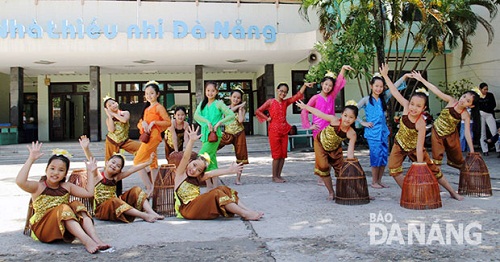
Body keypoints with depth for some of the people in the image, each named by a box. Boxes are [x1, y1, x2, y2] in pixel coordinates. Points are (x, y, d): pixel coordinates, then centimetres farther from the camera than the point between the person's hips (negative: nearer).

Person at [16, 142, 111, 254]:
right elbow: (20, 181, -24)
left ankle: (96, 239, -36)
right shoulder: (38, 187, -4)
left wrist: (90, 173, 7)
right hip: (43, 229, -5)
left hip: (65, 227, 5)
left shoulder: (67, 187, 10)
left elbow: (89, 193, 5)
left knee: (77, 205, -18)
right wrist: (31, 159, -26)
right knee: (64, 208, -30)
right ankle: (87, 241, -48)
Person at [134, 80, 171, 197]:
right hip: (147, 136, 9)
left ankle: (149, 188, -8)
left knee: (137, 162, -11)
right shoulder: (147, 108, 18)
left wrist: (153, 122, -18)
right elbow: (139, 123, 13)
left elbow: (168, 122, -12)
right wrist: (143, 123, -9)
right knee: (153, 164, 11)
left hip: (153, 136, -9)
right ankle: (154, 189, 16)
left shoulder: (159, 107, -5)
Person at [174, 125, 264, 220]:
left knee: (222, 189, -3)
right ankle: (245, 214, -23)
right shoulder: (181, 174, -3)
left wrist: (229, 170, 11)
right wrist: (191, 141, -31)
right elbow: (186, 157, -17)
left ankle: (247, 210, -10)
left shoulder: (197, 177, 17)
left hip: (197, 207, 8)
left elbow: (212, 173, 15)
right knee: (216, 193, -23)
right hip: (187, 209, -8)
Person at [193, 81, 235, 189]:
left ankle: (209, 184, -2)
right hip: (205, 134, 6)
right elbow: (196, 115, -3)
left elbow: (231, 115, -10)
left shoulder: (218, 103, -2)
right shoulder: (203, 103, 13)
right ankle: (215, 186, 15)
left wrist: (219, 123, -17)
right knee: (211, 161, 8)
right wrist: (207, 122, -16)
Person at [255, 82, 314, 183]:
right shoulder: (270, 102, 0)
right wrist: (267, 118, -5)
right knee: (276, 154, -3)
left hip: (284, 131, 5)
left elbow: (297, 96, 1)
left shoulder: (286, 102, 11)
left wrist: (304, 85, -9)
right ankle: (274, 177, 7)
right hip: (274, 131, -5)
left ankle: (279, 175, 15)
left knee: (283, 154, 5)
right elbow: (258, 111, -1)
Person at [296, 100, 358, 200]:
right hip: (320, 143, -1)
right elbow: (319, 113, -20)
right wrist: (305, 106, -9)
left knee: (341, 168, 1)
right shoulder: (334, 120, -33)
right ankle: (331, 192, 9)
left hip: (335, 148, 1)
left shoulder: (352, 134, -30)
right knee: (323, 167, -5)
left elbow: (350, 152, -28)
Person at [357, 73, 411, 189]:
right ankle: (374, 181, 8)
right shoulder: (366, 100, -3)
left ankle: (379, 180, 17)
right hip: (372, 132, -5)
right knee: (376, 156, -4)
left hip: (383, 131, 5)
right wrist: (362, 122, -7)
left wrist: (404, 77, -12)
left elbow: (394, 87, 0)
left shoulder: (384, 98, 9)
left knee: (384, 156, 5)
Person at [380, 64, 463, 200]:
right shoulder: (406, 106, -20)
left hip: (414, 148, -3)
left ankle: (452, 192, 24)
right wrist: (385, 76, -12)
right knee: (394, 168, -13)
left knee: (432, 168, 7)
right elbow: (395, 92, -13)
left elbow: (419, 148, -30)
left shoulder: (421, 123, -30)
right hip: (399, 144, 4)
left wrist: (420, 165, -28)